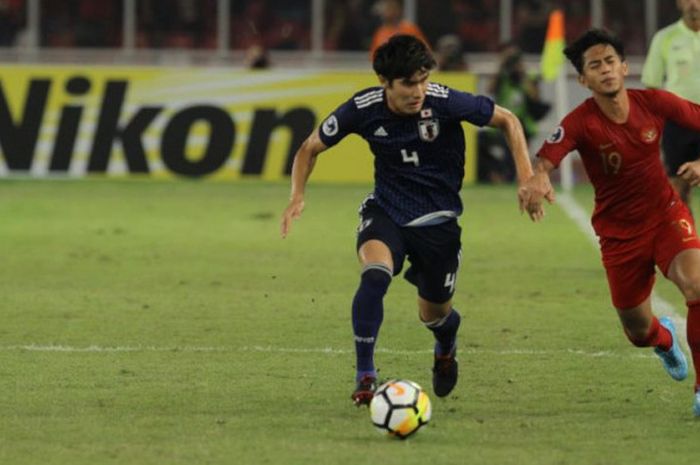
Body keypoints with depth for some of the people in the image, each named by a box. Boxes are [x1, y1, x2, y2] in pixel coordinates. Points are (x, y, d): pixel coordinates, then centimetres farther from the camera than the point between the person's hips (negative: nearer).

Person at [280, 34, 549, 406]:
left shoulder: (445, 102, -21)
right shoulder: (363, 109, -16)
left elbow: (508, 121, -6)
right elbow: (311, 148, 0)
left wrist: (527, 180, -15)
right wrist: (297, 196, -17)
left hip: (437, 218, 0)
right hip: (385, 210, 0)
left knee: (434, 315, 11)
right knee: (374, 274, -31)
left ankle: (447, 347, 51)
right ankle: (364, 377, -20)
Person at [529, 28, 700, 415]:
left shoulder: (654, 103, -13)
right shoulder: (580, 123, -20)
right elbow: (543, 162, -35)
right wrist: (537, 181, -60)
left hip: (665, 214, 0)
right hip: (619, 232, 0)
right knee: (638, 332, 10)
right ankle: (664, 338, 52)